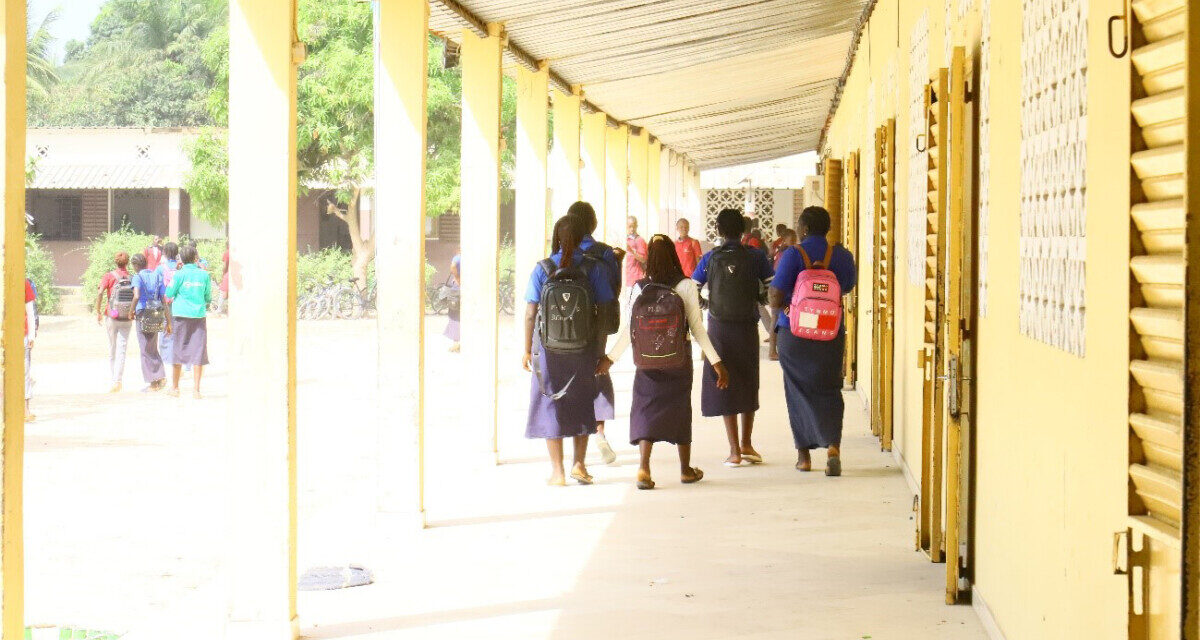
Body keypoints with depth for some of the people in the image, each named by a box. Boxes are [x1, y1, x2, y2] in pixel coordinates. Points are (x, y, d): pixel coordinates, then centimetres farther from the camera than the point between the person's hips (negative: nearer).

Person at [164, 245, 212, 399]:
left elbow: (169, 294, 0)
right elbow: (208, 297, 9)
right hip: (199, 315, 1)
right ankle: (196, 389, -2)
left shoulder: (179, 275, -5)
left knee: (178, 351, 9)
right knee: (198, 352, 2)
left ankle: (175, 387, 17)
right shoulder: (204, 275, 1)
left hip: (181, 316, -1)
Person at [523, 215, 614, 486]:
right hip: (584, 347, 1)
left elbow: (530, 314, -5)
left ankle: (557, 471, 9)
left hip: (548, 345, -1)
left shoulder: (542, 269, -4)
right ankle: (579, 463, 13)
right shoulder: (592, 268, -3)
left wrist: (527, 350, 2)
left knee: (551, 405, 8)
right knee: (581, 403, 18)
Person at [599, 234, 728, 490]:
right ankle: (686, 469, 25)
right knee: (680, 409, 14)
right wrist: (716, 362, -1)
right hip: (679, 357, 0)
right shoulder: (686, 286, -7)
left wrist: (610, 358, 10)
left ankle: (644, 468, -14)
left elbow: (628, 329, -2)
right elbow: (697, 328, -7)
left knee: (645, 410, 4)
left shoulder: (640, 288, -5)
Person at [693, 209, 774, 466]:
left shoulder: (711, 258, -3)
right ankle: (746, 444, 16)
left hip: (719, 327, -1)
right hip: (748, 327, 1)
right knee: (748, 384, 16)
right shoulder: (755, 257, -3)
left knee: (724, 387, 4)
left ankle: (735, 450, 0)